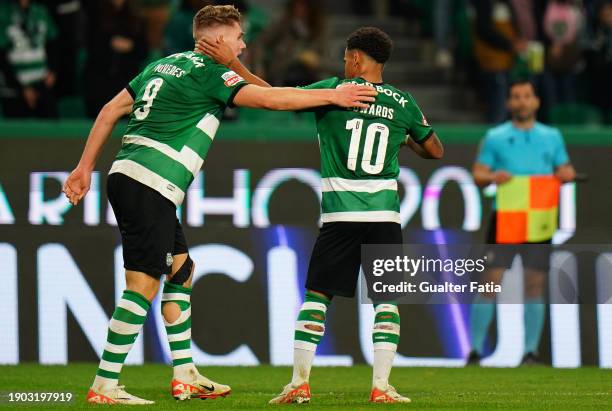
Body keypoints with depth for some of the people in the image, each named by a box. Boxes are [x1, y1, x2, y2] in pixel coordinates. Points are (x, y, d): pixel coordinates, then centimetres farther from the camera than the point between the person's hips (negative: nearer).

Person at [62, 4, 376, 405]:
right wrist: (333, 95, -7)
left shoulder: (164, 66, 19)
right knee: (143, 284, -10)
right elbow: (270, 98, -14)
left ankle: (185, 376, 17)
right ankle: (104, 387, -12)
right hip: (150, 187, -10)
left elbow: (110, 111, 20)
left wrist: (85, 167, 23)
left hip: (126, 176, 10)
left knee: (180, 269, 16)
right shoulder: (208, 72, -6)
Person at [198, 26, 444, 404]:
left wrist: (232, 63, -2)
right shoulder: (403, 103, 7)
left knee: (317, 294, 6)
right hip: (385, 214, 1)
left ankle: (300, 382, 2)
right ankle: (381, 386, -1)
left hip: (340, 214, -1)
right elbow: (436, 151, 18)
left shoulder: (334, 90, -1)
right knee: (387, 299, 6)